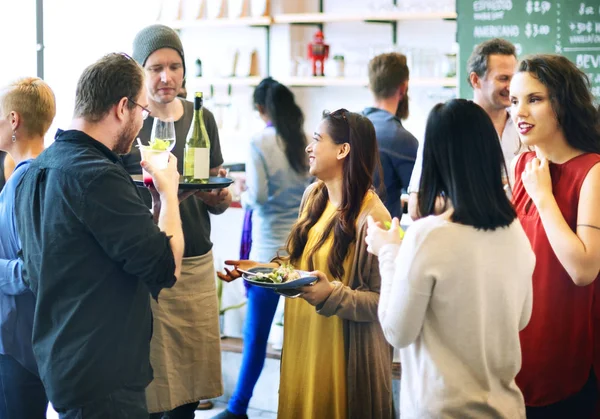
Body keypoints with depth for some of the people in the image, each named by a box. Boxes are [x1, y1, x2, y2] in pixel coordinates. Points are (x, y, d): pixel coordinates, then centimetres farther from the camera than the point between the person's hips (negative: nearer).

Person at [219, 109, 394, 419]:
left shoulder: (371, 216, -21)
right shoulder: (313, 195, 3)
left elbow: (383, 301, -19)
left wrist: (333, 295, -31)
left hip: (341, 351, -7)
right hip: (300, 340, 7)